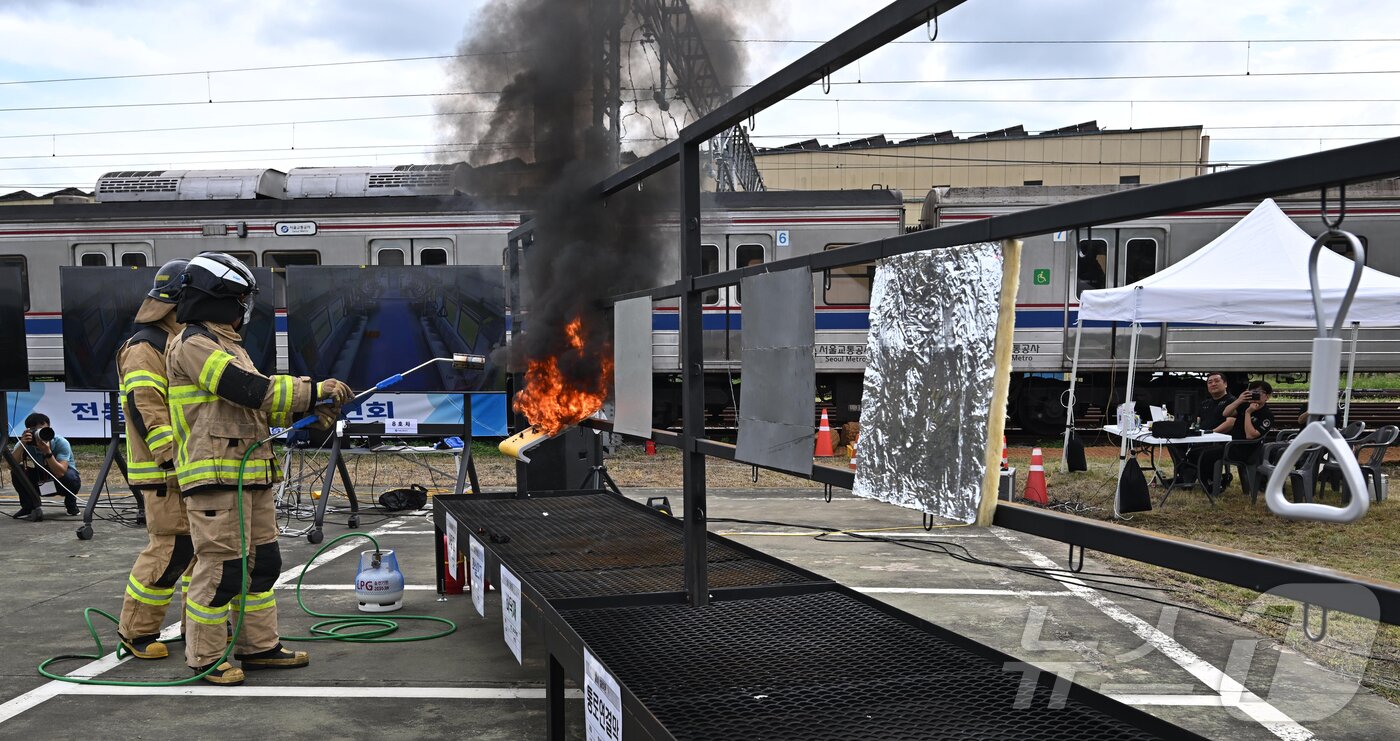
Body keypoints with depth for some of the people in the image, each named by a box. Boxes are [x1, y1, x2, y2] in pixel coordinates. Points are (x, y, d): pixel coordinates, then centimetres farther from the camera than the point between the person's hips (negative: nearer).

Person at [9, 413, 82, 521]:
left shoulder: (61, 443, -27)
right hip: (41, 484, 3)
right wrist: (21, 445, -45)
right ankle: (30, 508, -12)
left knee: (69, 477, -37)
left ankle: (71, 502, -4)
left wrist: (47, 452, -48)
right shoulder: (25, 443, -17)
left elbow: (60, 473, -38)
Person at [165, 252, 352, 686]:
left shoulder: (226, 345, 22)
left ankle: (259, 646, 23)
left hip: (251, 474, 10)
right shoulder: (192, 344, -10)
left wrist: (312, 408, 8)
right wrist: (314, 389, -16)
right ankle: (205, 658, 7)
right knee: (221, 567, -6)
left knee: (262, 562, 13)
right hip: (216, 475, -10)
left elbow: (258, 404, 21)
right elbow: (250, 389, -21)